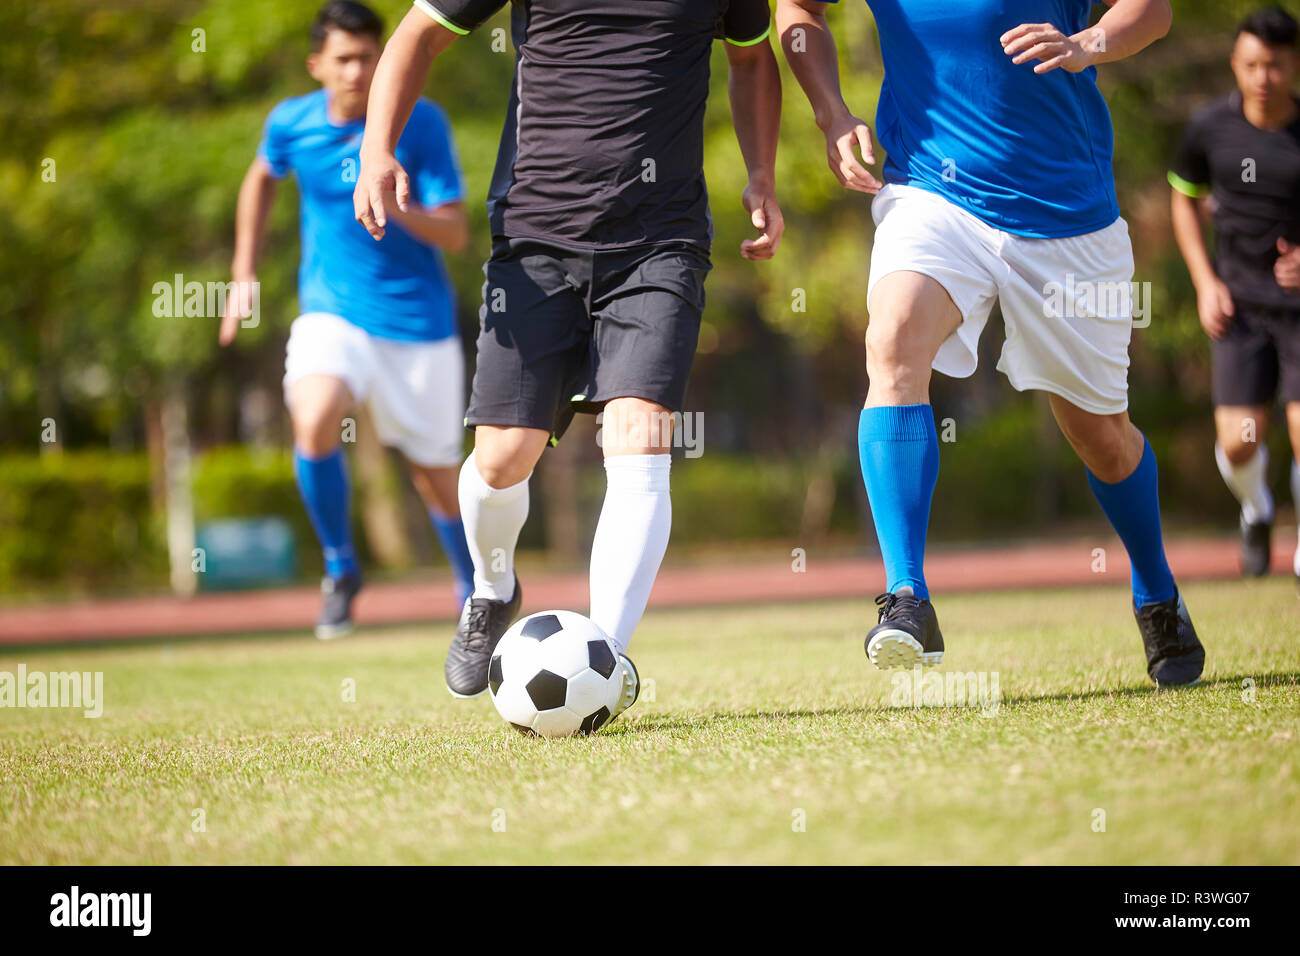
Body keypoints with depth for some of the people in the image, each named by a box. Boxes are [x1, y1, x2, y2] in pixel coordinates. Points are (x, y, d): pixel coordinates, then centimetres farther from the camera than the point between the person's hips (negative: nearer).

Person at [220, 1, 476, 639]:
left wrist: (394, 208, -33)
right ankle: (340, 569, -6)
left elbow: (456, 234, -14)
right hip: (332, 314, 1)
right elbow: (261, 179, 20)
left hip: (418, 320, -1)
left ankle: (475, 591, 35)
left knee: (435, 473, 7)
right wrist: (245, 275, 16)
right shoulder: (291, 124, -4)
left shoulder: (421, 123, -12)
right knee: (314, 421, -28)